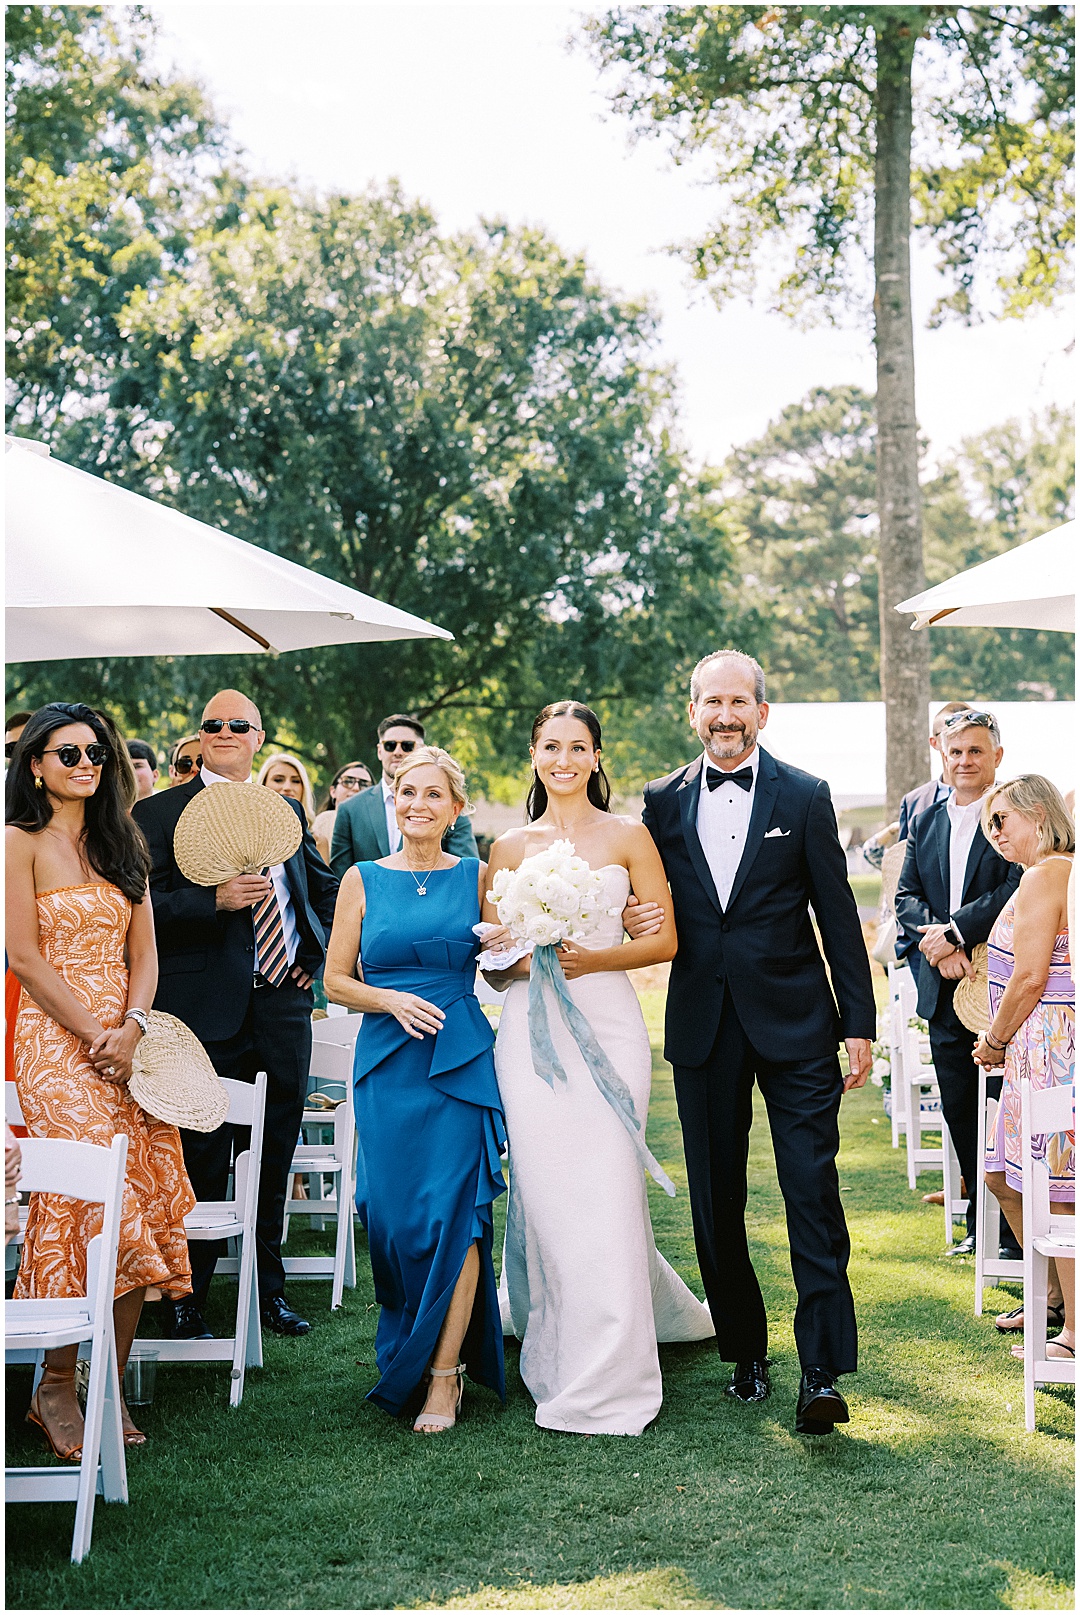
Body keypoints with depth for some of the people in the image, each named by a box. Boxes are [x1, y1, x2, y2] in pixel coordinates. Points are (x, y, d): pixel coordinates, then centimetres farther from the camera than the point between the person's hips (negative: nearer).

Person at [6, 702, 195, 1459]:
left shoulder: (122, 843, 16)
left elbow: (144, 952, 12)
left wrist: (132, 1029, -6)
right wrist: (99, 1039, -11)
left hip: (127, 1043, 5)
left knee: (141, 1209, -2)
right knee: (94, 1205, -15)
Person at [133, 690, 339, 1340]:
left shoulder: (287, 811, 15)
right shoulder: (158, 813, 0)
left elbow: (327, 889, 25)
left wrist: (317, 954, 11)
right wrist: (215, 900, -22)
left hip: (284, 1002, 5)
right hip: (207, 1011, -4)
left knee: (275, 1159, 12)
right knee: (202, 1160, 0)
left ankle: (269, 1289, 25)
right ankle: (189, 1298, 13)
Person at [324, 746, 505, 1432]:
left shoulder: (477, 876, 6)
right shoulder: (364, 879, 6)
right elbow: (336, 980, 7)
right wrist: (391, 1000, -11)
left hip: (461, 1059, -1)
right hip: (387, 1062, 1)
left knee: (453, 1209, -8)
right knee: (392, 1214, 2)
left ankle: (444, 1373, 2)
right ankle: (409, 1346, 26)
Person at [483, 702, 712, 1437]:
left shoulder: (628, 836, 6)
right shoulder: (510, 847, 12)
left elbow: (665, 939, 2)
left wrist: (592, 958, -13)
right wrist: (525, 960, -11)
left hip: (607, 1025, -2)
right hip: (531, 1031, 2)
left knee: (605, 1192, -7)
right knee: (544, 1195, 0)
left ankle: (607, 1380, 3)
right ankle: (561, 1355, 17)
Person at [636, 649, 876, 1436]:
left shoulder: (805, 796, 0)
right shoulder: (664, 801, 7)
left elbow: (838, 915, 0)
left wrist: (859, 1023, -2)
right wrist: (639, 921, -10)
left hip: (794, 1021, -3)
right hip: (702, 1025, 3)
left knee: (813, 1194, -6)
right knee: (716, 1202, 9)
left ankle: (823, 1371, -3)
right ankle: (745, 1352, 23)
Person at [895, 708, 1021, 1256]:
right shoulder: (927, 821, 12)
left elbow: (1018, 891, -18)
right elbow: (906, 896, 8)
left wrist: (954, 931, -20)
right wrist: (939, 945, -10)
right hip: (945, 992, 6)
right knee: (959, 1110, 12)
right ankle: (981, 1224, 24)